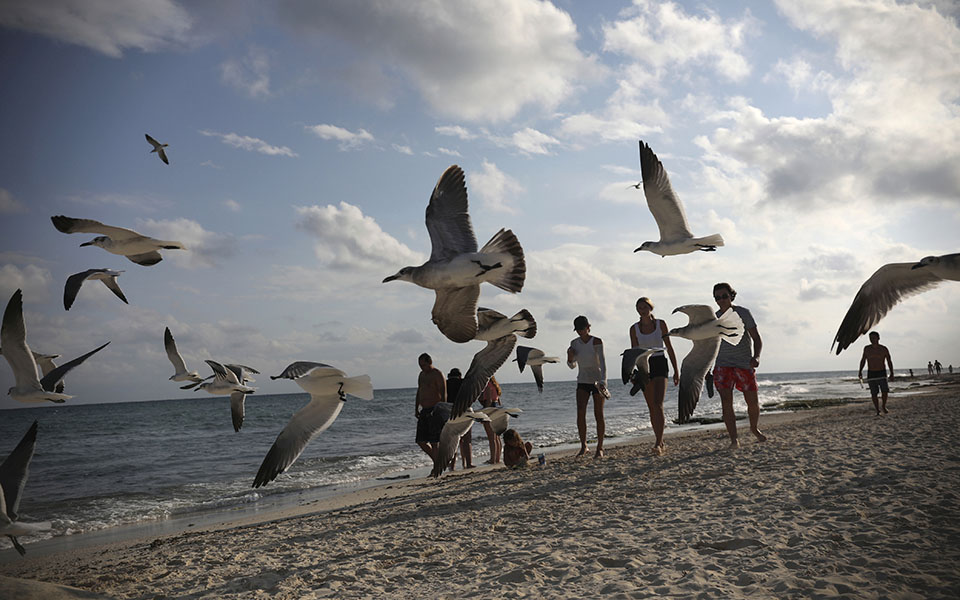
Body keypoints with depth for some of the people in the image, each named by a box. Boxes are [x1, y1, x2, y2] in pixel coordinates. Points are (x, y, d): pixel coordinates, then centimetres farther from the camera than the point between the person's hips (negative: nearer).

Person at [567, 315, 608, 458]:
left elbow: (602, 362, -21)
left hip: (598, 381, -3)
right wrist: (570, 356, -11)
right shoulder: (574, 343, 3)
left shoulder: (596, 342, -12)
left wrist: (603, 381, -34)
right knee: (580, 413, -11)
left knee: (599, 415, -2)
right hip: (583, 382, 4)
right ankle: (583, 446, -2)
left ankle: (600, 448, 7)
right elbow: (572, 365, 11)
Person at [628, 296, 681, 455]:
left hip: (660, 366, -2)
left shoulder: (660, 324, 1)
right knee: (652, 408, 7)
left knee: (658, 404, -17)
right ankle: (661, 442, 18)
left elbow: (669, 347, 4)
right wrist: (632, 372, -4)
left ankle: (658, 443, -21)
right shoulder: (634, 328, 4)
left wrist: (676, 370, 2)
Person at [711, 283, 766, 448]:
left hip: (745, 364, -1)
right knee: (726, 401, -14)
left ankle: (755, 428, 36)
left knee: (753, 402, 7)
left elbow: (757, 339, -6)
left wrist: (756, 356, -23)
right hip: (723, 365, 1)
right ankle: (734, 439, -10)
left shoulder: (743, 313, -5)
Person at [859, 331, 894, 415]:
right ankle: (878, 411, 8)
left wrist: (892, 373, -6)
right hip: (871, 374, 1)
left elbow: (889, 361, 3)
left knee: (885, 390, -15)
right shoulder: (867, 349, 2)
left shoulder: (884, 349, -3)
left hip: (881, 373, -1)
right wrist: (860, 371, 5)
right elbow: (863, 360, 13)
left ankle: (884, 406, 10)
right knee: (873, 393, -2)